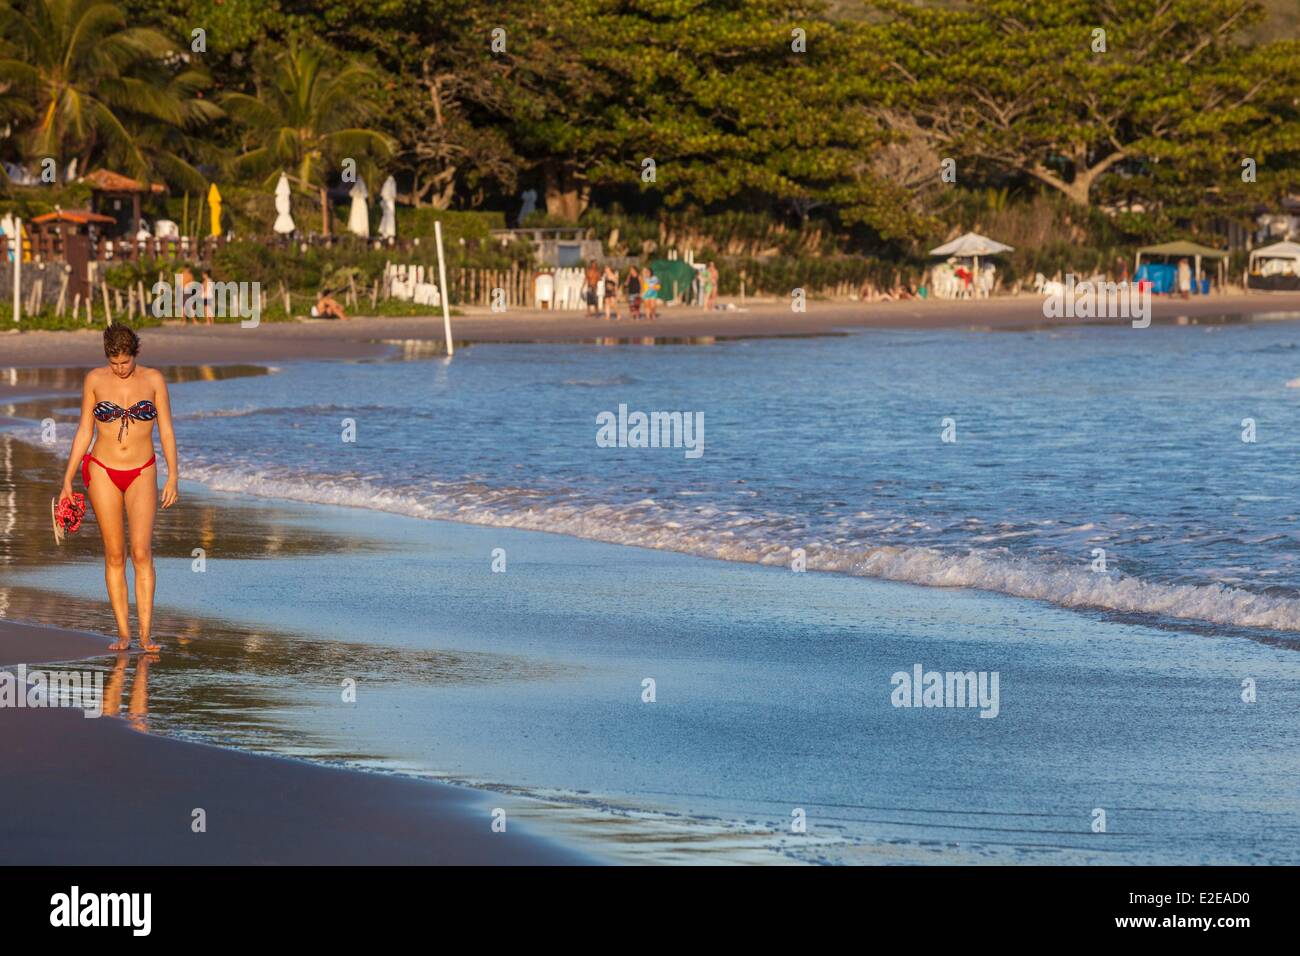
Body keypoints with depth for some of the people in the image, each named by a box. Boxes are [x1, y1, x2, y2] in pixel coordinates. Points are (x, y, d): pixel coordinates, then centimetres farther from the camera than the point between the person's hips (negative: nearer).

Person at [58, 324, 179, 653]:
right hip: (103, 471, 1)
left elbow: (166, 431, 2)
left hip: (142, 473, -1)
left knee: (141, 551, -13)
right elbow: (84, 431, 6)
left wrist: (173, 475, -7)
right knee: (114, 554, 1)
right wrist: (67, 479, 5)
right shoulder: (95, 379, 0)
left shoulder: (153, 380, -1)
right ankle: (123, 633, 5)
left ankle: (145, 634, -14)